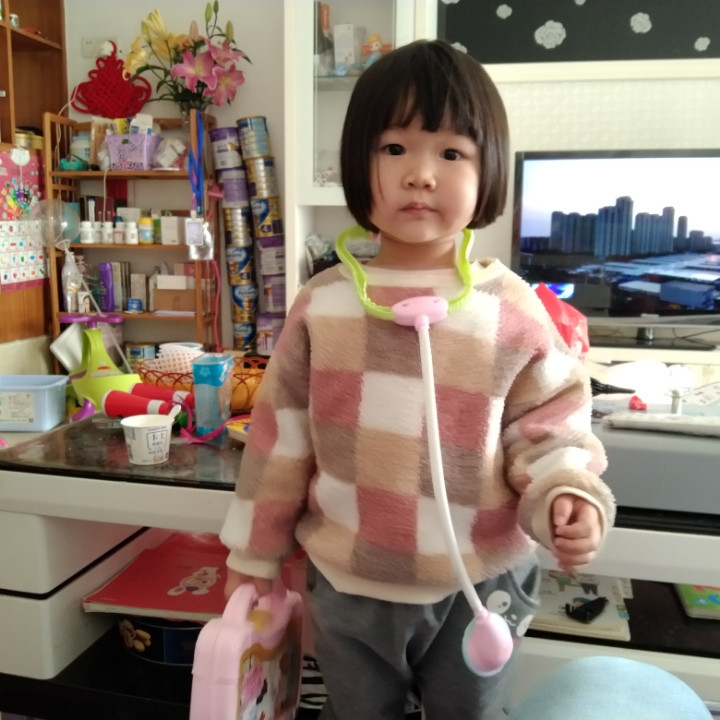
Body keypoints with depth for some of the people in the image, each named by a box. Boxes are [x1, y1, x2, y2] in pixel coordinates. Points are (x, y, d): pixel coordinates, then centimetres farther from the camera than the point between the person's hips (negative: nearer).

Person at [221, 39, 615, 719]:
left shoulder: (514, 312, -12)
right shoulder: (321, 306, -9)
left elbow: (548, 428, -4)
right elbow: (280, 440, -2)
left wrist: (567, 497, -25)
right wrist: (253, 557, 5)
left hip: (479, 585, 0)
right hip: (346, 583, 1)